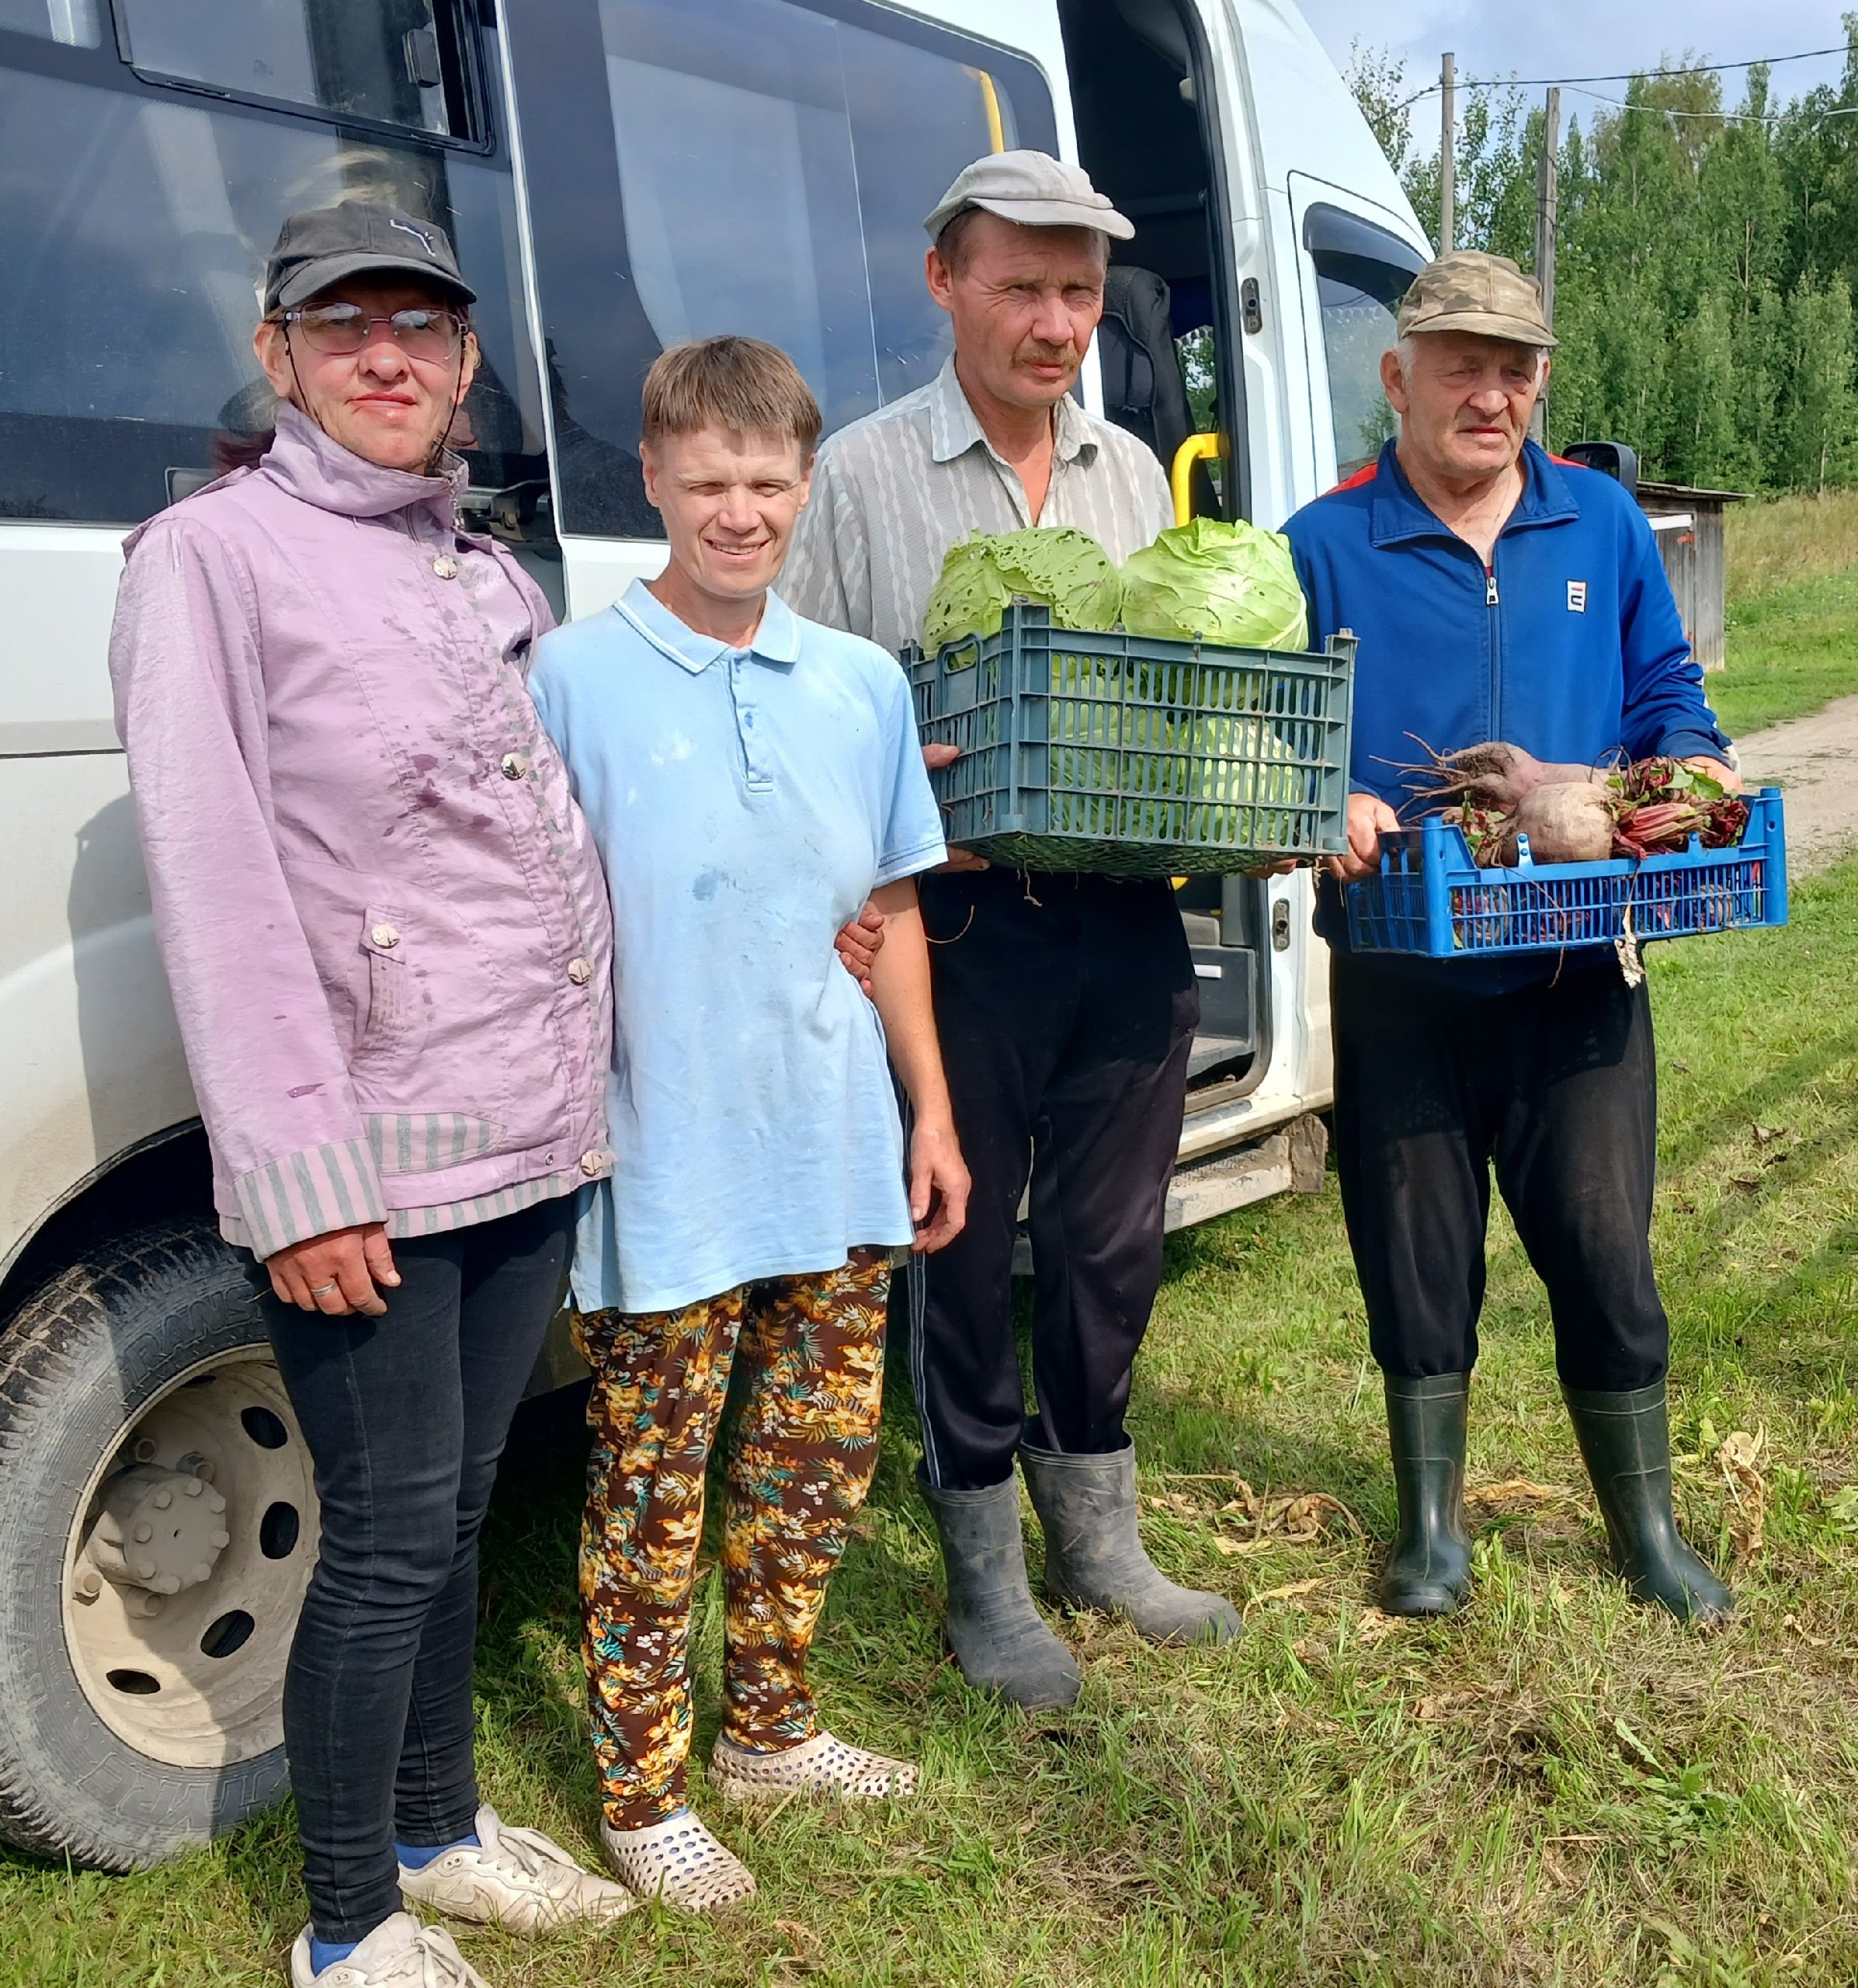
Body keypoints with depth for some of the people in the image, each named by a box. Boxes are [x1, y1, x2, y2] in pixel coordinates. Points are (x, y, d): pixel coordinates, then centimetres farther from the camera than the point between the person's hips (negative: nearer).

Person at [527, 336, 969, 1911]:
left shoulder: (866, 684, 7)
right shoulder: (575, 680, -7)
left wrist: (932, 1112, 11)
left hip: (841, 1164, 5)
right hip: (668, 1177, -5)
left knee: (820, 1458, 16)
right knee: (655, 1487, 6)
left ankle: (771, 1729, 37)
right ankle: (644, 1793, 26)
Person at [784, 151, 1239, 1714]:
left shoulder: (1133, 473, 15)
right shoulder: (859, 475, -1)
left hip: (1131, 923, 5)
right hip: (963, 927, -4)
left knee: (1112, 1244, 14)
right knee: (966, 1255, 6)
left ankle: (1096, 1535, 34)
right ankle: (987, 1576, 25)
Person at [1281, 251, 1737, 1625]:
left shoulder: (1605, 526, 9)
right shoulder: (1326, 545, 0)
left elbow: (1664, 692, 16)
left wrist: (1695, 767, -5)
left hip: (1581, 960, 2)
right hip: (1402, 969, -1)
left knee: (1605, 1244, 6)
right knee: (1418, 1252, 10)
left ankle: (1648, 1526, 28)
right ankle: (1434, 1522, 29)